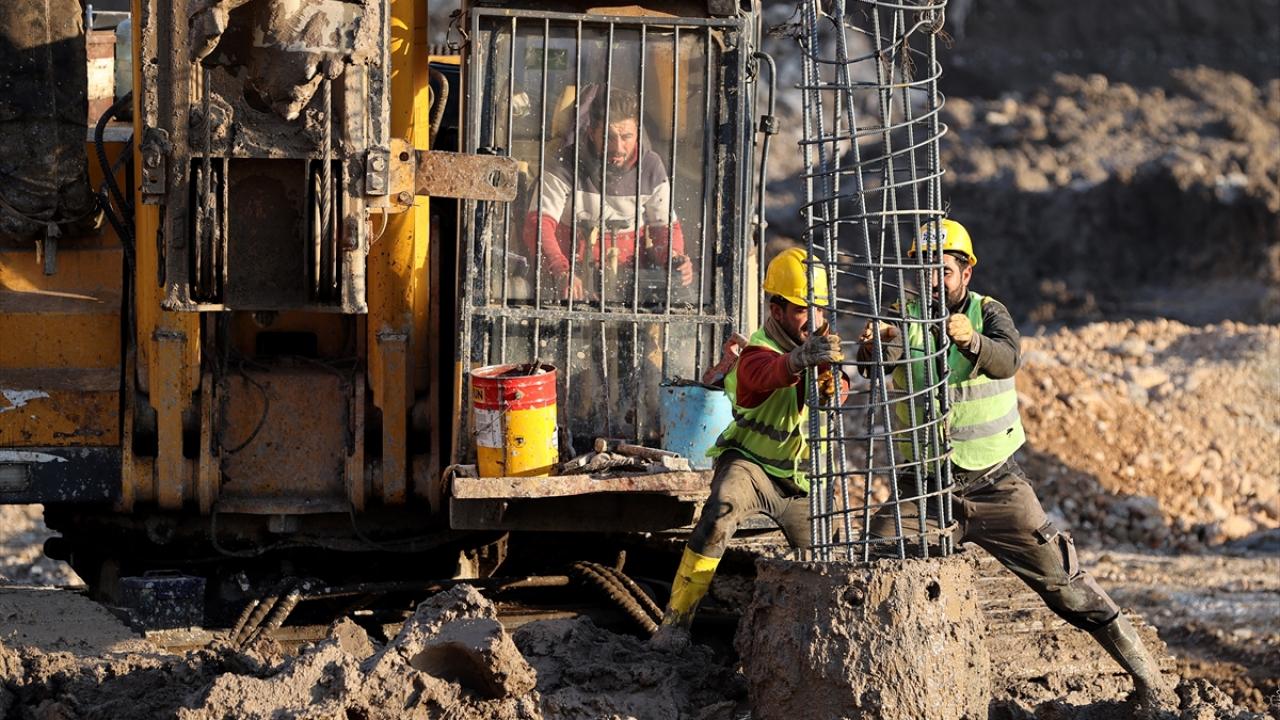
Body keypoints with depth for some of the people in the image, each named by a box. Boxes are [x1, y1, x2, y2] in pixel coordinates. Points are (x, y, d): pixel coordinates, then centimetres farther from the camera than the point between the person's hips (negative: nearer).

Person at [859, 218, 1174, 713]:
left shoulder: (989, 314, -4)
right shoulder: (904, 320, -2)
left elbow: (1007, 359, -26)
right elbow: (876, 363, -24)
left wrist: (972, 342, -49)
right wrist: (873, 347, -49)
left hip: (996, 483, -1)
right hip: (925, 486, 1)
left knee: (1062, 581, 0)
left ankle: (1146, 678, 9)